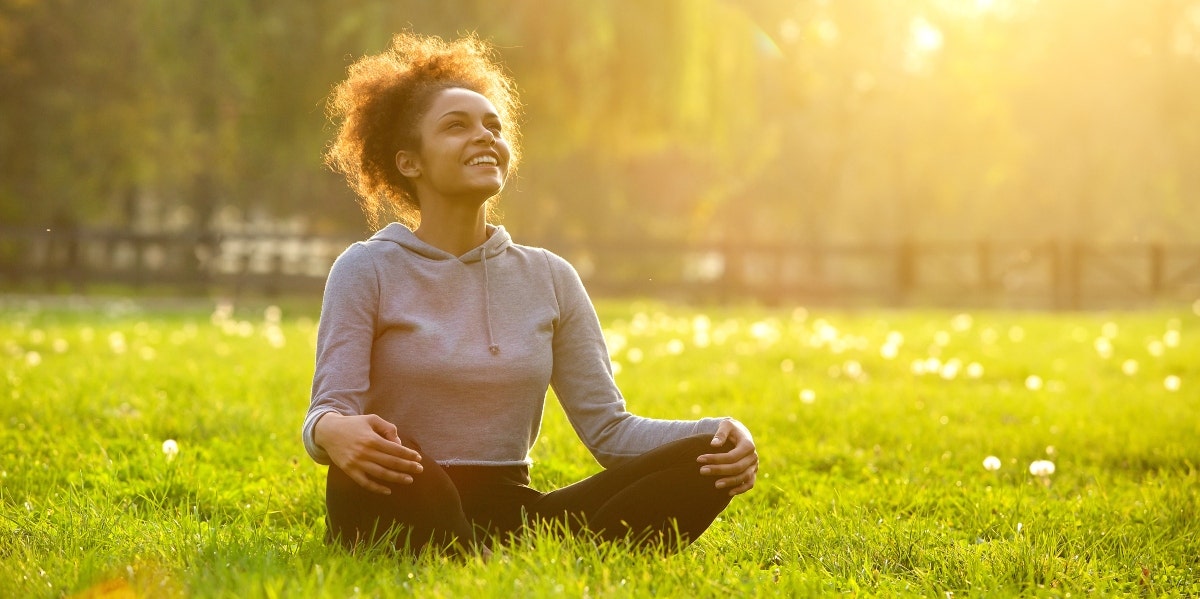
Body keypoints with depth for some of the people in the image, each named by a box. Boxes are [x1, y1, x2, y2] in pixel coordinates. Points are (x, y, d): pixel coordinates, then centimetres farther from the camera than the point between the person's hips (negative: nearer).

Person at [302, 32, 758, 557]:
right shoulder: (367, 270, 2)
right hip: (405, 514, -4)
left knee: (706, 460, -17)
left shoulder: (549, 278, 13)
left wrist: (717, 434, -11)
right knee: (377, 454, -39)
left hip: (512, 520, 5)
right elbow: (328, 414, -9)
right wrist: (334, 432, -35)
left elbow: (607, 426, 8)